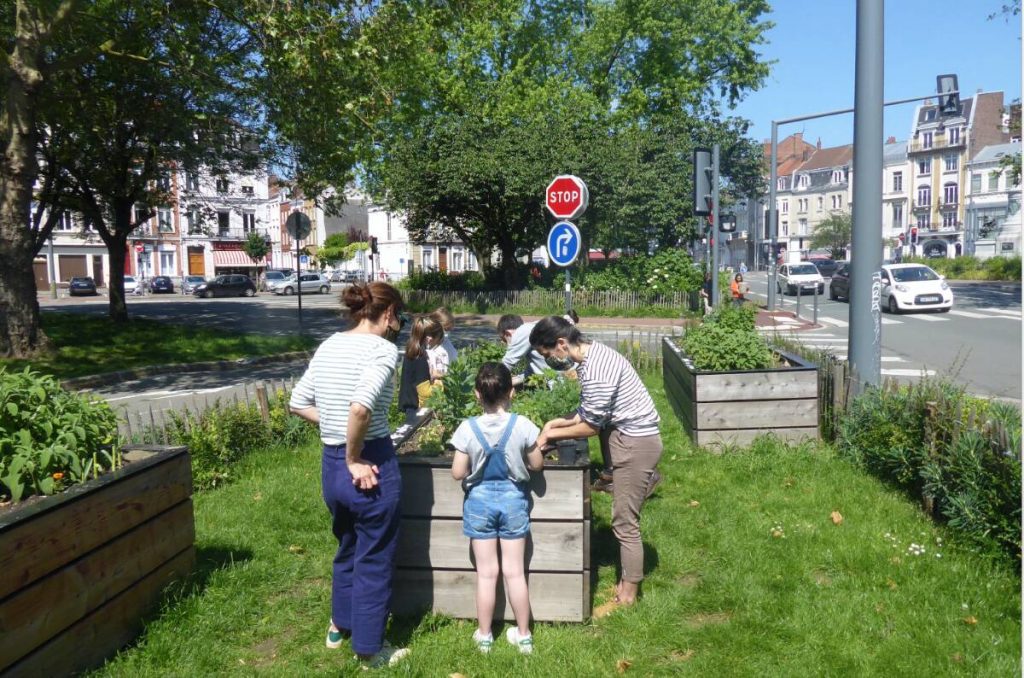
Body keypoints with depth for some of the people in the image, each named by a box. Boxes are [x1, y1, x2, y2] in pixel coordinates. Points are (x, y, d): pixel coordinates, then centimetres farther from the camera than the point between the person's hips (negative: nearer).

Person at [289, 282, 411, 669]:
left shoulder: (328, 345, 7)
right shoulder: (382, 348, -16)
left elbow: (298, 403, 10)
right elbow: (360, 407, -31)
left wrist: (337, 430, 9)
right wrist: (354, 459, -19)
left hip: (330, 465, 8)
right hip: (371, 467, -7)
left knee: (347, 549, 28)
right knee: (374, 560, 11)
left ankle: (339, 627, 46)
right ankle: (369, 649, 27)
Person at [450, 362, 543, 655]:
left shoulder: (468, 428, -15)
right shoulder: (522, 425, -14)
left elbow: (458, 473, -10)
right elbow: (537, 464, -3)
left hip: (480, 500, 0)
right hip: (513, 499, 1)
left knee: (486, 573, 10)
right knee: (515, 572, 11)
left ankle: (484, 636, 23)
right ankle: (524, 636, 23)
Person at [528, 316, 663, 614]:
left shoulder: (595, 371, -27)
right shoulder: (591, 353, 5)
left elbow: (591, 426, -21)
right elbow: (590, 413, 13)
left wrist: (551, 434, -9)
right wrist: (555, 423, 4)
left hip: (636, 441, -10)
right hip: (627, 432, 10)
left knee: (624, 521, 1)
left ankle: (627, 596, 13)